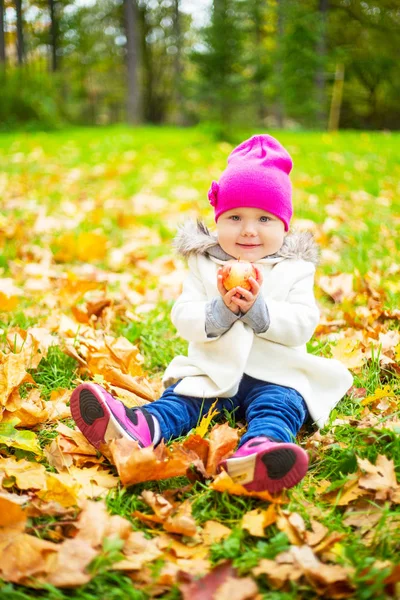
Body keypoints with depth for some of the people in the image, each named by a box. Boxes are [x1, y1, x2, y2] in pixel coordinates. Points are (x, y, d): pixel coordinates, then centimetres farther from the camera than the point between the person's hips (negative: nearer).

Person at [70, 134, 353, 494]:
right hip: (213, 372, 2)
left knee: (279, 407, -32)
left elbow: (302, 325, -7)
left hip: (274, 375, -2)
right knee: (179, 399, -24)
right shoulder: (204, 265, 9)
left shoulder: (295, 270, 5)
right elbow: (183, 319, -2)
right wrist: (221, 311, -21)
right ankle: (140, 428, -51)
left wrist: (257, 309, -22)